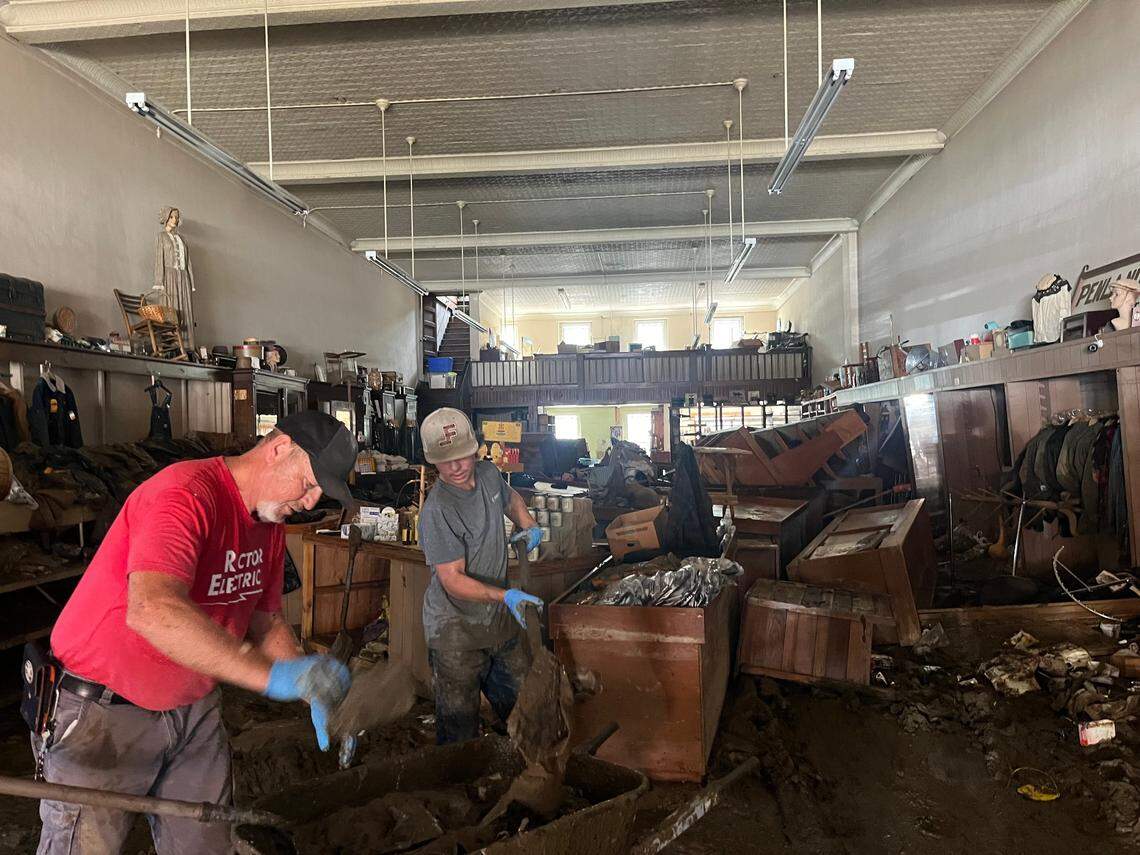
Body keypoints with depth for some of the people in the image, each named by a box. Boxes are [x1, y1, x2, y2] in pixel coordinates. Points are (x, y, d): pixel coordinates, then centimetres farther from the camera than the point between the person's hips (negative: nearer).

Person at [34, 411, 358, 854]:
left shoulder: (270, 524, 1)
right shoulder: (185, 494, -27)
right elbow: (152, 610, -43)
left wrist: (317, 694, -5)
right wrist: (274, 675, -46)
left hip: (193, 707, 8)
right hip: (104, 715, -7)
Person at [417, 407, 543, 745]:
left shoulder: (488, 473, -3)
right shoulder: (437, 511, -27)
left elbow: (510, 498, 21)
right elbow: (453, 580, -27)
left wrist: (527, 525, 2)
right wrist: (505, 595, -39)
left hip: (499, 615, 7)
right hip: (456, 628, -7)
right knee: (460, 725, 5)